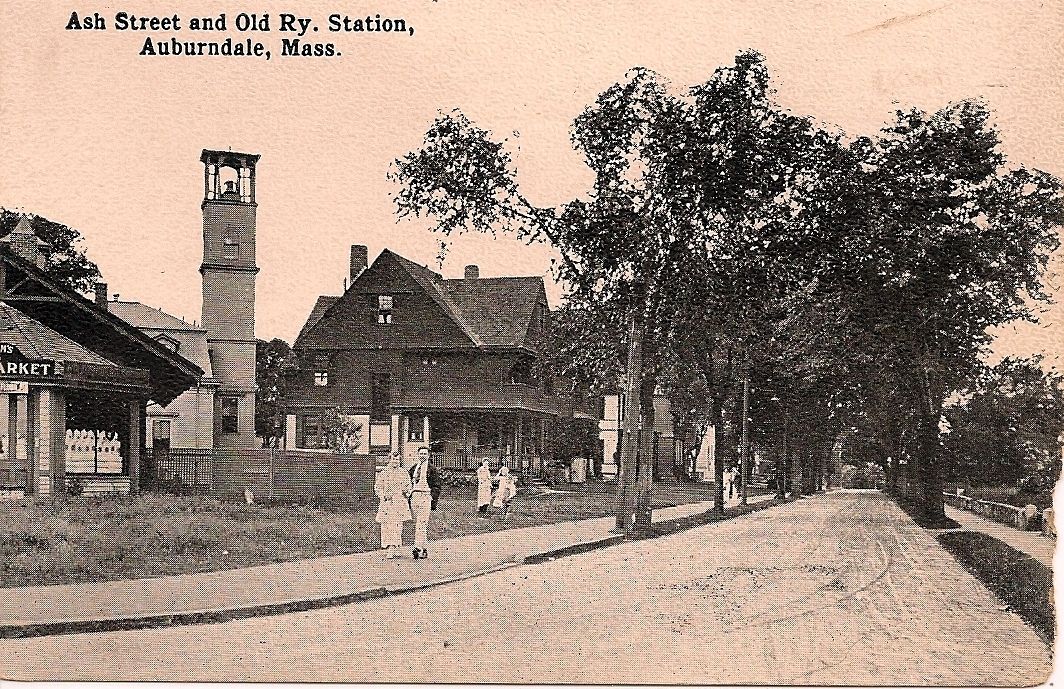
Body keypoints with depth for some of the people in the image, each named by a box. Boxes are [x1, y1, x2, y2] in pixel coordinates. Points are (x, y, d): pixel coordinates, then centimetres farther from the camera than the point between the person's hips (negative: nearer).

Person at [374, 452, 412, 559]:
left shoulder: (404, 473, 10)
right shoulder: (383, 473, 7)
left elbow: (408, 485, 14)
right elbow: (377, 486, 7)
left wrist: (406, 489, -8)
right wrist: (383, 496, -7)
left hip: (400, 502, 0)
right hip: (386, 502, 0)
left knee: (397, 526, -5)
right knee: (387, 526, -3)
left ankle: (394, 550, -3)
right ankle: (390, 548, 4)